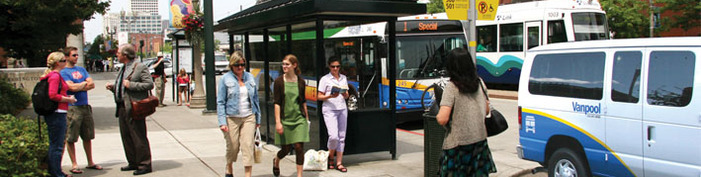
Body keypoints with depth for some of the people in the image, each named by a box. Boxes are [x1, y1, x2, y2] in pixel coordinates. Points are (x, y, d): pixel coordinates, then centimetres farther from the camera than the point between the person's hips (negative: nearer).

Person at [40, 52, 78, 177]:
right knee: (57, 145, -5)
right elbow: (53, 95, -22)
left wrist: (67, 97, 13)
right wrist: (68, 99, -11)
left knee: (54, 144, 16)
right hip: (57, 114, -11)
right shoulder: (55, 76, -14)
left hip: (52, 114, 11)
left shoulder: (53, 75, 16)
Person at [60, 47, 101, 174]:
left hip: (85, 106, 6)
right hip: (72, 107, -6)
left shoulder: (81, 69, 16)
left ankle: (90, 162, 20)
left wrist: (78, 87, -8)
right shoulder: (63, 72, -4)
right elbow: (72, 87, -16)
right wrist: (84, 83, 0)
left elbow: (92, 84, 6)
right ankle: (74, 164, 6)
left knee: (88, 137, 12)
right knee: (70, 138, -2)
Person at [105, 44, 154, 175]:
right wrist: (113, 87, 8)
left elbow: (150, 84, -16)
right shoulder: (123, 69, 19)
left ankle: (144, 165, 3)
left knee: (138, 138, -4)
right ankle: (133, 163, 24)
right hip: (122, 108, 9)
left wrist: (131, 84, -20)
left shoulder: (140, 68, -9)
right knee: (126, 137, 14)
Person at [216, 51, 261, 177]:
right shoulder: (225, 79, -2)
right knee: (232, 147, 8)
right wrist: (222, 122, -12)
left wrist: (258, 118, 14)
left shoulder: (250, 77, 8)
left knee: (248, 146, -6)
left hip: (249, 117, 2)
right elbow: (220, 102, -4)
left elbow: (255, 98, 15)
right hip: (232, 118, -2)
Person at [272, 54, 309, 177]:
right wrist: (277, 122, -12)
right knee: (286, 149, 6)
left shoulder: (300, 82, 4)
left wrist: (306, 118, 14)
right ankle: (276, 161, 40)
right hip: (285, 119, -1)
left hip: (299, 119, 1)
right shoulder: (279, 81, -3)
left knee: (299, 147, -5)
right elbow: (277, 103, -6)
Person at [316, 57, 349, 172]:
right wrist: (330, 96, -18)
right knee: (334, 136, -15)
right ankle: (330, 156, 12)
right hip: (329, 110, -5)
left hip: (342, 109, 5)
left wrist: (345, 94, -5)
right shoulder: (325, 79, -1)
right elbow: (319, 97, -2)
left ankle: (339, 163, 10)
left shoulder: (343, 78, 14)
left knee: (341, 136, 4)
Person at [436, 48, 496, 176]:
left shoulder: (452, 87, -14)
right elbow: (487, 110, 14)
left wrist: (438, 116, 0)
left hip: (458, 143, -5)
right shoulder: (479, 82, 2)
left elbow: (442, 119, -21)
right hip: (480, 140, 5)